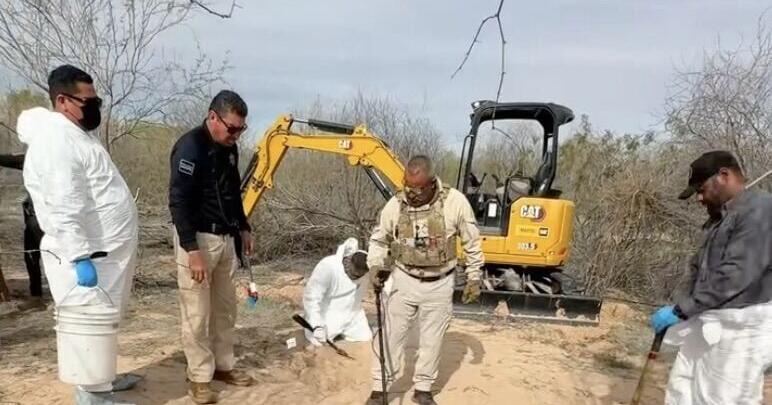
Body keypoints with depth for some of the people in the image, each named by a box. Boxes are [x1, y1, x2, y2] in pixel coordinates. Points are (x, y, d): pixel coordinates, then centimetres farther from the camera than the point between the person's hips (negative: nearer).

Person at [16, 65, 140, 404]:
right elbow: (63, 210, -25)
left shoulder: (74, 133, 15)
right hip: (86, 256, -10)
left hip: (104, 250, 10)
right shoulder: (56, 141, -18)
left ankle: (103, 377, 36)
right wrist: (79, 257, -28)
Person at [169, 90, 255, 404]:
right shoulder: (190, 147, -17)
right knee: (197, 313, 2)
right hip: (197, 239, -8)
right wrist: (192, 250, -22)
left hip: (225, 239, 8)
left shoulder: (228, 148, 8)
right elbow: (179, 203, -20)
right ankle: (199, 377, 16)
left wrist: (243, 228, 20)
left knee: (225, 308, 15)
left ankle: (224, 365, 29)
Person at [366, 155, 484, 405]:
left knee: (432, 339, 12)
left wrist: (474, 278, -1)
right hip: (403, 280, 1)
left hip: (439, 284, -1)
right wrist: (375, 266, -10)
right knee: (391, 334, 7)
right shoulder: (395, 204, -10)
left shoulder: (455, 201, -16)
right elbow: (379, 239, 5)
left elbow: (472, 242, -4)